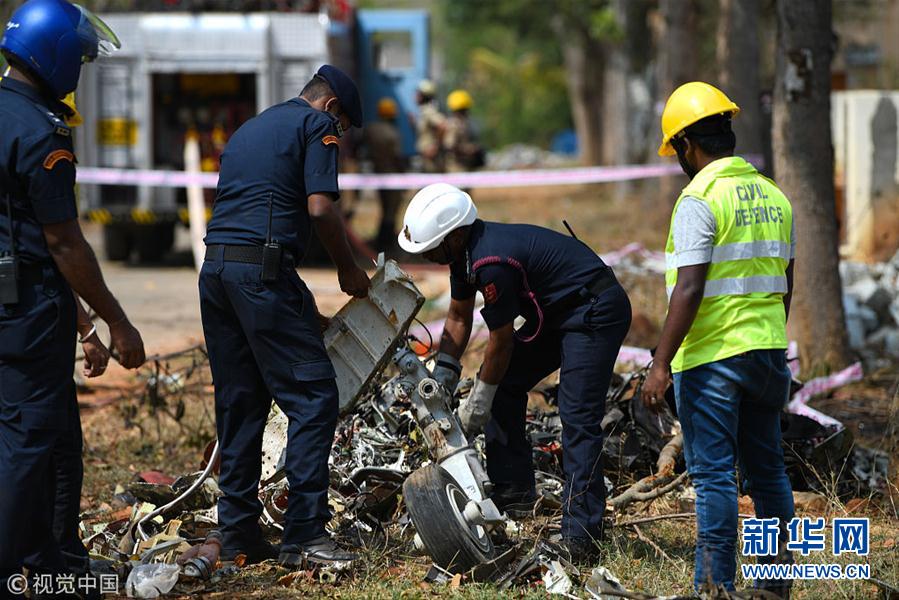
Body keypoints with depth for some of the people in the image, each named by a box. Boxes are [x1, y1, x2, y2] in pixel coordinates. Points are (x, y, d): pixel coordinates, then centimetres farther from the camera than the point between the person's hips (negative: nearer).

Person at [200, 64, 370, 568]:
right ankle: (304, 533, -11)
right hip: (264, 269, -8)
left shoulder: (250, 129, 28)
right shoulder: (318, 124, 4)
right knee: (313, 396, -5)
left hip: (215, 269, 8)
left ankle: (239, 535, 13)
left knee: (239, 403, 12)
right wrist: (348, 269, 6)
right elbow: (320, 207, -10)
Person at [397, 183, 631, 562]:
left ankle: (580, 536, -19)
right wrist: (442, 375, 6)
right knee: (505, 385, 11)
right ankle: (514, 491, 18)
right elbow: (459, 317, 15)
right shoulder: (465, 250, 1)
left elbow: (501, 343, -19)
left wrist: (476, 406, -7)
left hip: (597, 311, -11)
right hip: (558, 311, 11)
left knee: (577, 418, -16)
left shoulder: (492, 263, -29)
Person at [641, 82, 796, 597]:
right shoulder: (773, 196, 9)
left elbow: (689, 291, -20)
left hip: (712, 355, -7)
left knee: (713, 472, -3)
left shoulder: (700, 199, -14)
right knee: (766, 466, 16)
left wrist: (661, 365, -17)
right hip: (768, 349, 7)